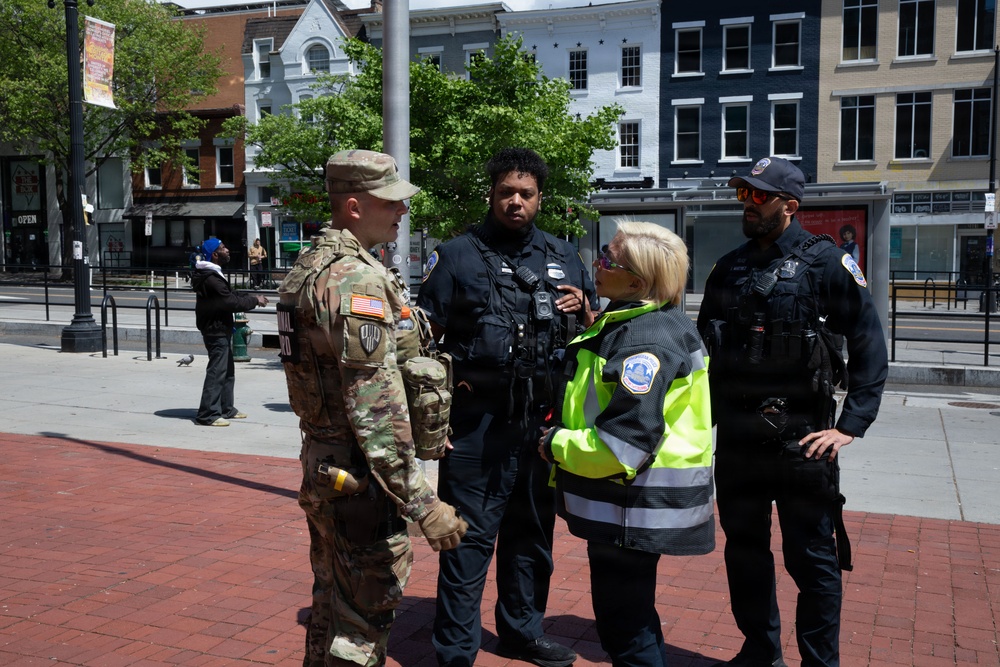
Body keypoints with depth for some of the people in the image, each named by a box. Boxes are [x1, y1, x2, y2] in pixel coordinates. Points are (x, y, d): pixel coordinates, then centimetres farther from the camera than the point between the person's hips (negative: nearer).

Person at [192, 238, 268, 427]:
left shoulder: (213, 274, 14)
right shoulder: (211, 278, -21)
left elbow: (231, 294, 18)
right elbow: (231, 302, -22)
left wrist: (251, 297, 5)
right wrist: (254, 301, -11)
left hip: (220, 329, 11)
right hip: (216, 331, -11)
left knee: (228, 371, 17)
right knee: (217, 372, -8)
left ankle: (226, 409, 27)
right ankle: (208, 414, -5)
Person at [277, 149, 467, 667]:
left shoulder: (308, 267, 10)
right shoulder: (358, 279, -21)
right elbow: (376, 407, -27)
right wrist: (423, 504, -24)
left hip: (321, 467, 10)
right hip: (361, 480, -10)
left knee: (331, 605, 23)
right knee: (361, 624, 2)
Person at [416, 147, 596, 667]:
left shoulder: (563, 257, 12)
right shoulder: (457, 254, -1)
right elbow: (424, 337, -3)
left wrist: (583, 306, -3)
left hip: (544, 419, 5)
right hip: (478, 422, -5)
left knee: (532, 532, 18)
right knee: (469, 538, 1)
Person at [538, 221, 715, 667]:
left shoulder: (646, 340, -24)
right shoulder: (627, 323, 9)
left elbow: (625, 442, -29)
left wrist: (557, 445, -15)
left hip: (635, 507, -11)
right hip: (629, 501, 11)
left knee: (625, 626, 4)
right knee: (629, 615, 24)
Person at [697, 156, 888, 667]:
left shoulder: (826, 262, -5)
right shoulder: (728, 269, 11)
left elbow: (870, 348, -7)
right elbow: (704, 350, 17)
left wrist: (850, 426, -13)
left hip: (800, 438, -5)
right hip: (736, 438, 6)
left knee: (813, 558, 3)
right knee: (744, 550, 15)